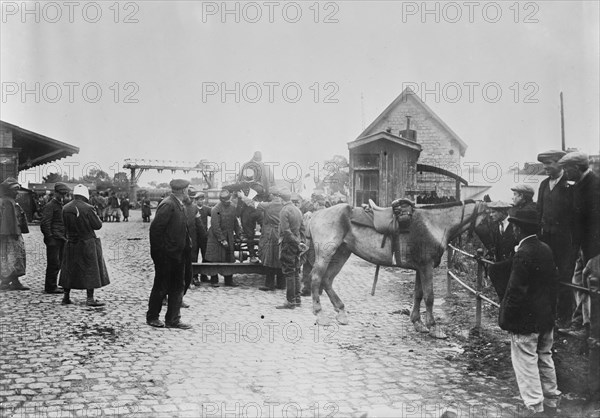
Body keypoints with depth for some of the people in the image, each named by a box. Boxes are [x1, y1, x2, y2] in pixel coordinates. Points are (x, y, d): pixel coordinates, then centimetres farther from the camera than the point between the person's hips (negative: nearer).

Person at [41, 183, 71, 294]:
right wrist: (50, 237, -17)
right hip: (53, 240, -9)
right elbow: (45, 224, -15)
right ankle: (51, 287, 0)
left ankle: (52, 286, 19)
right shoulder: (50, 206, -8)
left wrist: (65, 238, 18)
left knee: (58, 264, 11)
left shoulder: (62, 205, 20)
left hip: (61, 240, 9)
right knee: (54, 264, -6)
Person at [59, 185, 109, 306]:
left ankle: (66, 296, 19)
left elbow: (66, 225, 10)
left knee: (69, 270, 15)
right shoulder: (88, 208, -16)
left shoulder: (65, 208, 0)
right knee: (90, 270, 2)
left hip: (71, 244, 5)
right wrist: (95, 215, 6)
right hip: (88, 244, -5)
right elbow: (98, 225, -10)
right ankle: (90, 298, 2)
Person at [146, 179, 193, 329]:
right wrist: (158, 252, -19)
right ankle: (152, 317, 21)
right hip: (166, 255, -9)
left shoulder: (179, 205, 11)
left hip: (177, 255, 9)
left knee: (178, 287, 11)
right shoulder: (168, 205, -19)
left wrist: (187, 246, 10)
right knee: (161, 287, 4)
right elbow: (155, 228, -22)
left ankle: (173, 320, 17)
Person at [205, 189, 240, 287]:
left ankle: (229, 280, 13)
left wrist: (238, 233, 12)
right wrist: (222, 240, -19)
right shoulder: (216, 210, -18)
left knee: (229, 259, 6)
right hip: (216, 238, -5)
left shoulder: (232, 207, 3)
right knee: (215, 260, 0)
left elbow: (235, 221, 17)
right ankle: (214, 280, 11)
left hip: (229, 238, 6)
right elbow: (215, 227, -19)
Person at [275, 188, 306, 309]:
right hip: (296, 245, 8)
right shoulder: (297, 210, 10)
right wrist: (301, 241, 11)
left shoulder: (284, 211, -15)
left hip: (288, 244, -8)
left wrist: (298, 243, -16)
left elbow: (286, 231, -21)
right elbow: (302, 228, 13)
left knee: (289, 273, -4)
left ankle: (290, 301, -1)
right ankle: (297, 298, 20)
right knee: (296, 272, 14)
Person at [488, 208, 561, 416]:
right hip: (547, 317, 9)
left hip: (525, 320, -9)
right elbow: (554, 280, 12)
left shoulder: (523, 254, -21)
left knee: (526, 364, 2)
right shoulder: (546, 249, 4)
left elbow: (515, 291, -21)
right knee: (545, 360, 20)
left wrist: (505, 318, -13)